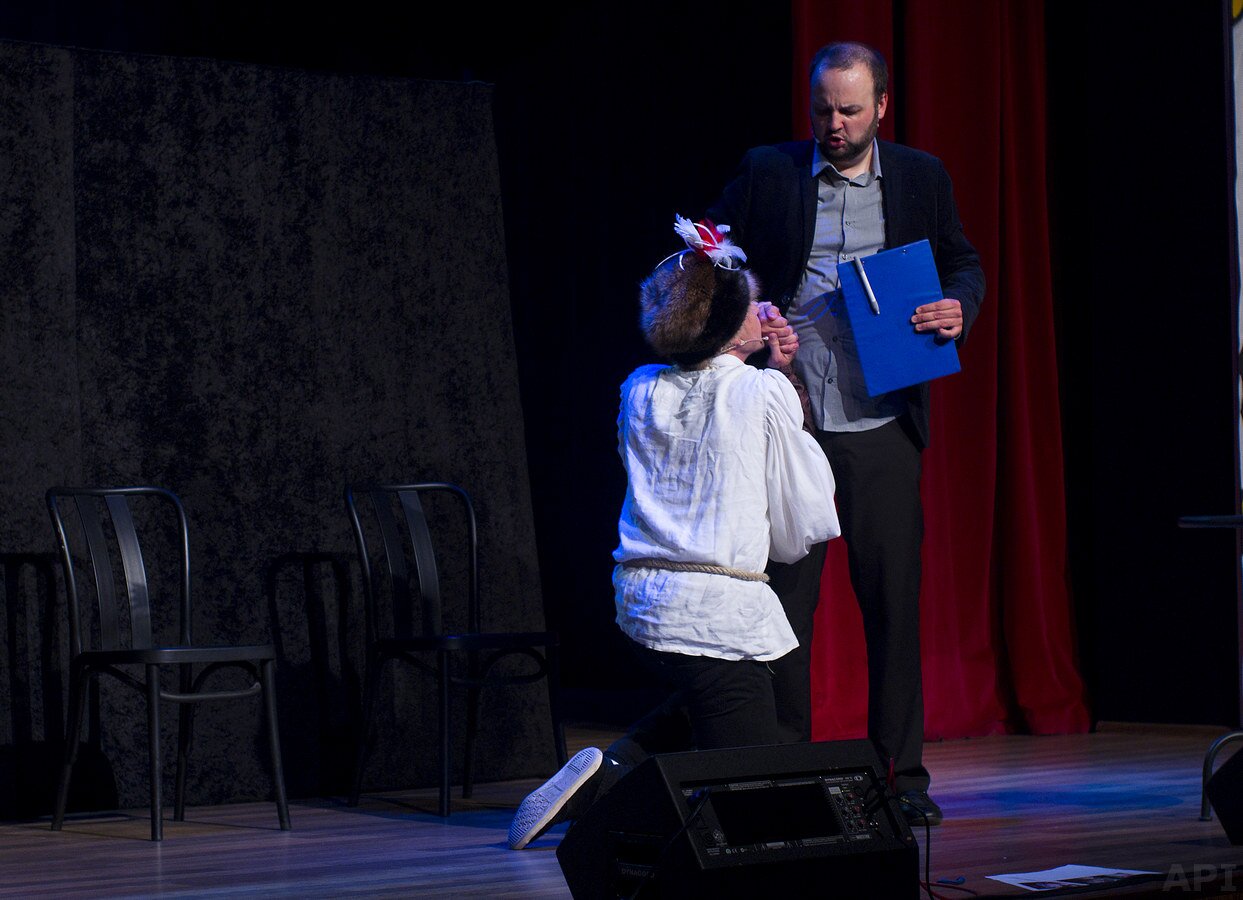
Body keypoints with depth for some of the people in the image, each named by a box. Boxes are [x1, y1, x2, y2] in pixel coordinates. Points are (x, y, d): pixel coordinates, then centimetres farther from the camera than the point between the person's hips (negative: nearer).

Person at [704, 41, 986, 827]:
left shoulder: (921, 177, 9)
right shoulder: (767, 174, 5)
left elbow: (962, 263, 17)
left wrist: (960, 308, -5)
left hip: (881, 423, 1)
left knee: (893, 598, 3)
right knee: (783, 595, 1)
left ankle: (903, 775, 12)